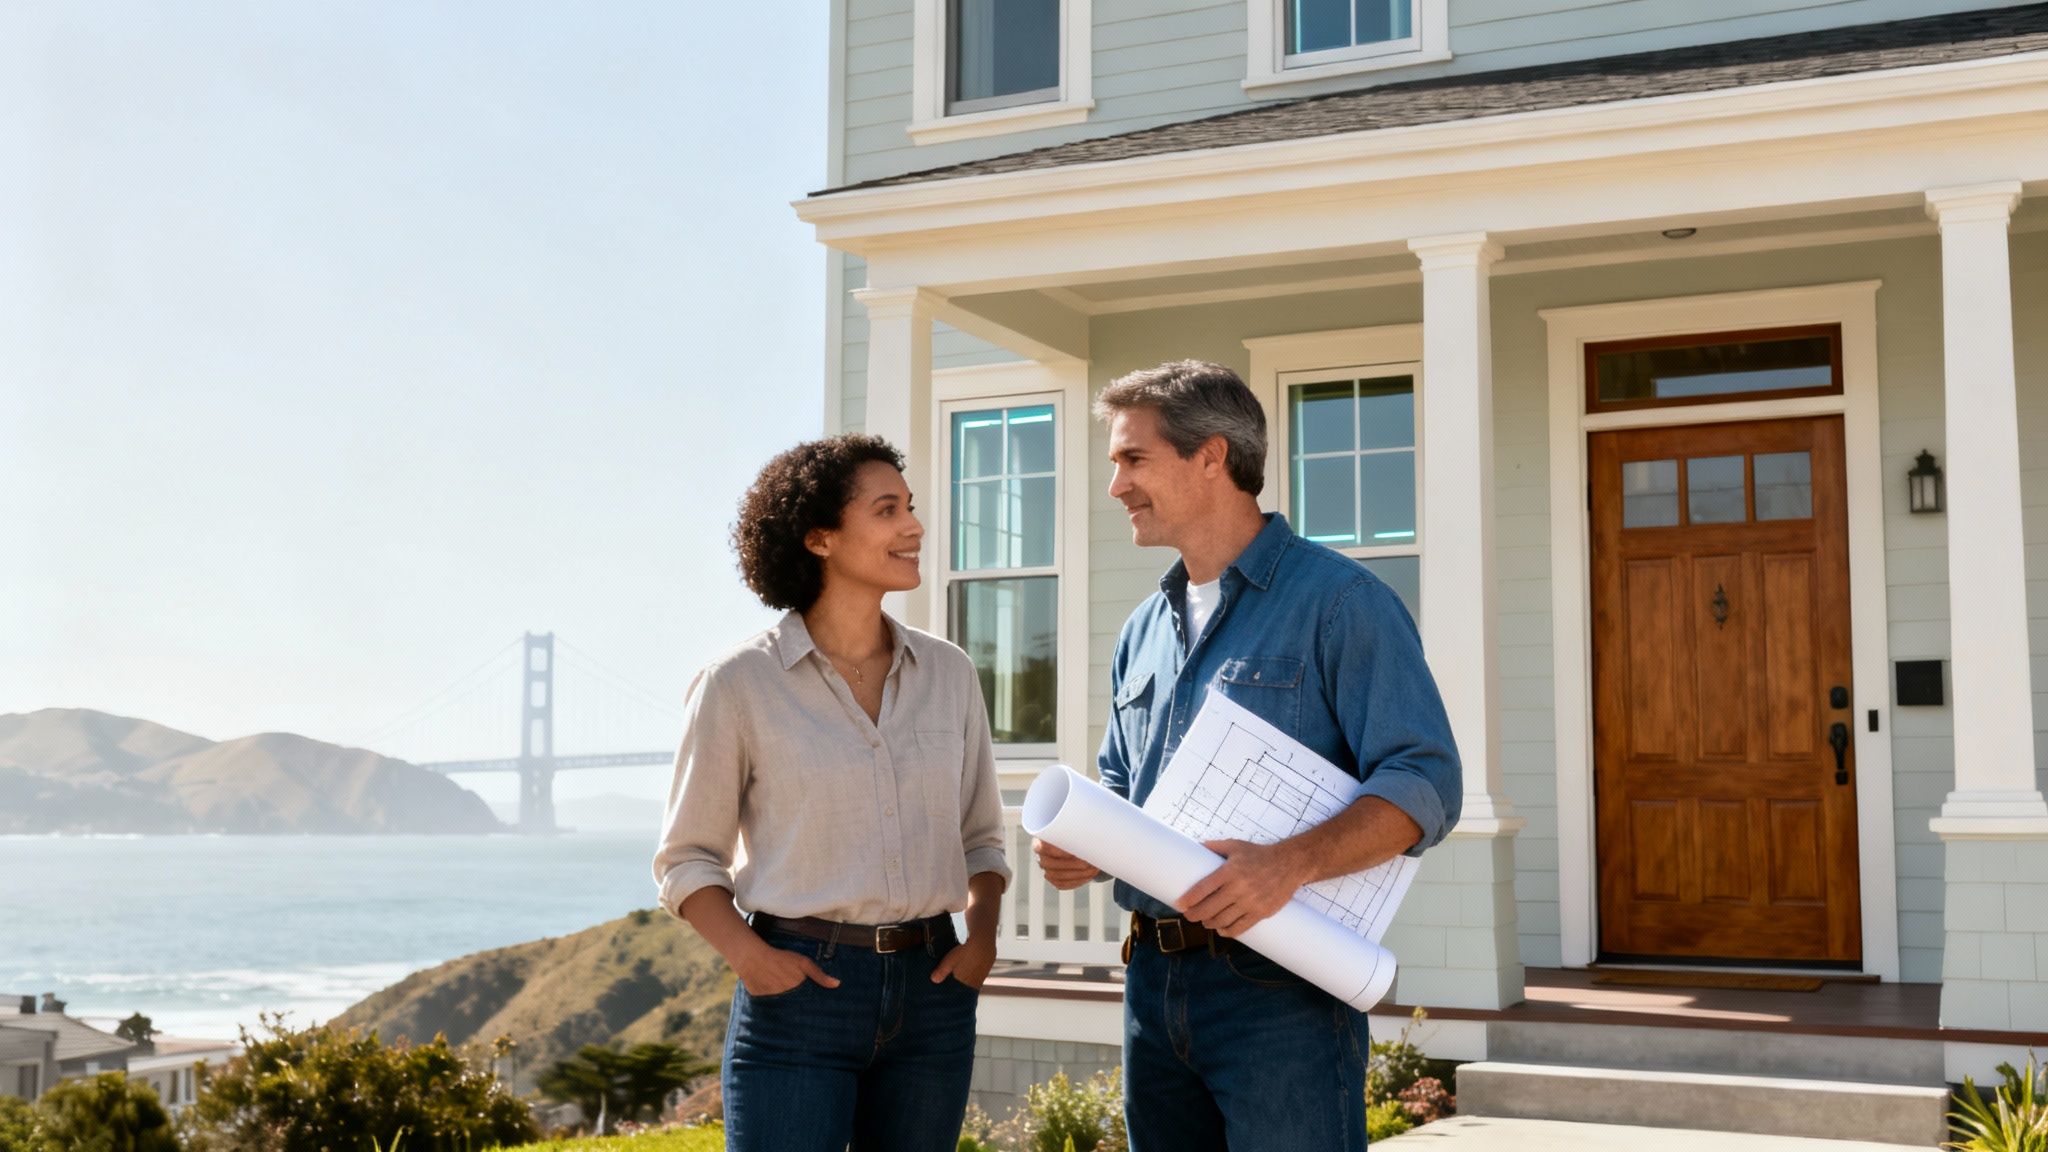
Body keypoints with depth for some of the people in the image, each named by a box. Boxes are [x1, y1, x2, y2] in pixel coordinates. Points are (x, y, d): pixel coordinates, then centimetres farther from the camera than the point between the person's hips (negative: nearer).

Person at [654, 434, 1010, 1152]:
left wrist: (981, 932, -3)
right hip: (801, 987, -4)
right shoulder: (739, 685, -5)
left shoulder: (949, 674, 6)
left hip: (930, 990, 4)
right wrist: (745, 952, -14)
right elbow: (688, 857, 2)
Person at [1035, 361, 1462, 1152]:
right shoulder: (1142, 633, 16)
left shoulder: (1335, 600, -8)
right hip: (1152, 980, 7)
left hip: (1278, 990, -7)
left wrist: (1292, 862, -30)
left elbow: (1424, 781, -15)